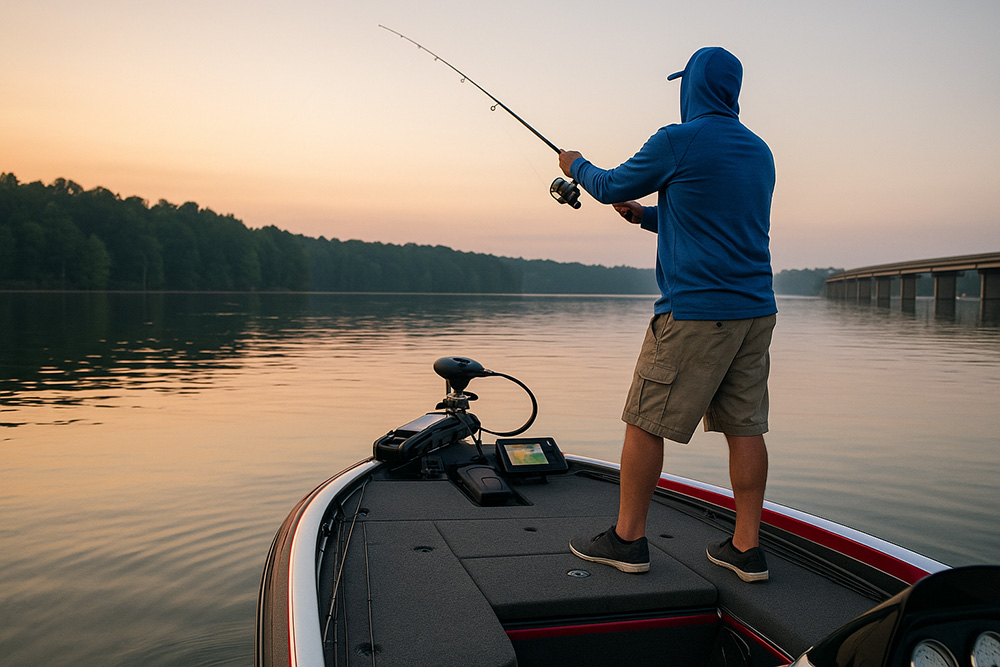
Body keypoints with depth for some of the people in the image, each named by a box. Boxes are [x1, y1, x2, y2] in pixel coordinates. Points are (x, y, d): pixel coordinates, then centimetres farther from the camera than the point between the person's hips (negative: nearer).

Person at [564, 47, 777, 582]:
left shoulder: (678, 141, -8)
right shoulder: (759, 152, 15)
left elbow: (611, 186, 5)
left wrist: (577, 166, 25)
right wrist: (647, 216, 30)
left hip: (694, 312, -7)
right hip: (755, 311, 8)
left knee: (645, 422, 3)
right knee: (744, 425, 9)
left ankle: (627, 537, 13)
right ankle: (747, 547, 14)